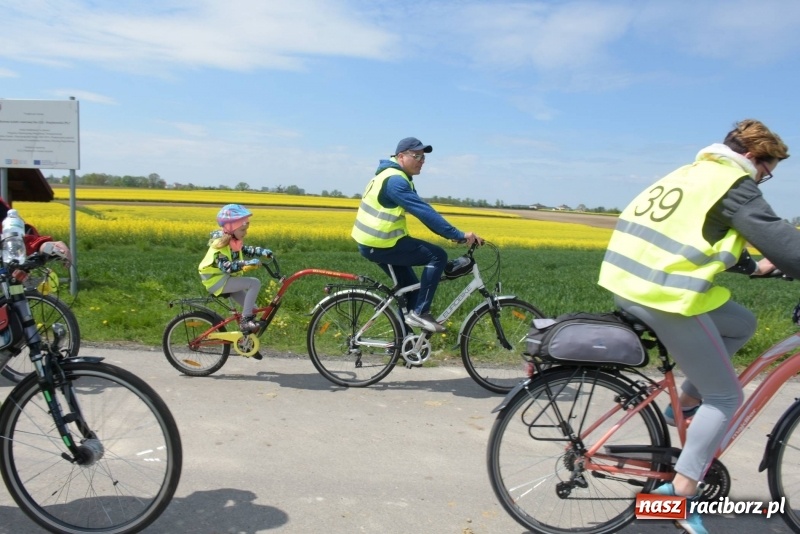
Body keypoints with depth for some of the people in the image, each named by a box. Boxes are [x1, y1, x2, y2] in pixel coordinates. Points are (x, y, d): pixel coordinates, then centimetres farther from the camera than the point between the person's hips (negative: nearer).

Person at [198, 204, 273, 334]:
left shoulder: (234, 242, 5)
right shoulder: (221, 244, -22)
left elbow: (245, 250, 17)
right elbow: (226, 266, -33)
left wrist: (262, 252, 0)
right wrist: (246, 263, -43)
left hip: (226, 279, 9)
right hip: (218, 281, -9)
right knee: (255, 283, -21)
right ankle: (245, 321, -19)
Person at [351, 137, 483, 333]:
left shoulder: (397, 177, 15)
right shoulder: (395, 180, -20)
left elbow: (422, 210, 14)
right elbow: (424, 212, -26)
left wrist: (453, 233, 7)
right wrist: (459, 235, -25)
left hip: (373, 242, 11)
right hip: (381, 244, -11)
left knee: (411, 286, 19)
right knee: (438, 256, -11)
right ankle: (419, 312, -7)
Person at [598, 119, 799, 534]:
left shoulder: (695, 172, 23)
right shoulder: (735, 183, -4)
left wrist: (754, 267, 35)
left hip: (626, 282, 9)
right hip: (665, 296, -9)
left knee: (742, 324, 24)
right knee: (725, 396, 6)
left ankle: (685, 403, 23)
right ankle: (681, 492, 7)